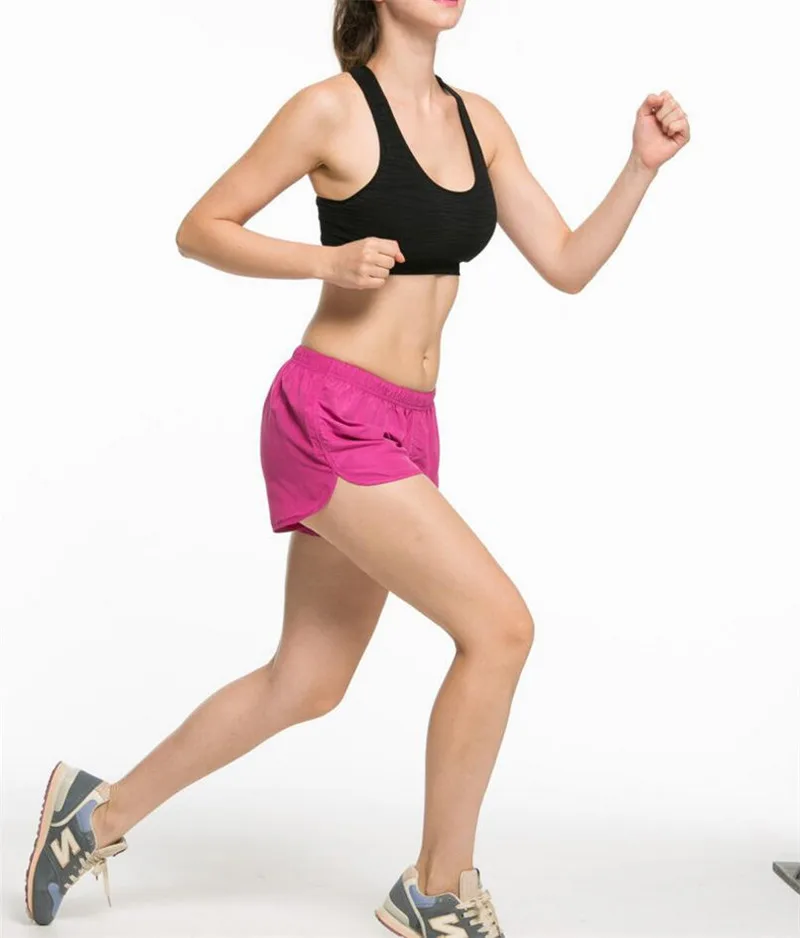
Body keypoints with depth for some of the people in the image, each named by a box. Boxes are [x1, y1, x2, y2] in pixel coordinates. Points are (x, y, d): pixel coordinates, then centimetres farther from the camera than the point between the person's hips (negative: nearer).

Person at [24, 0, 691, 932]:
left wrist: (641, 167, -2)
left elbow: (567, 264, 10)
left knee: (305, 684, 15)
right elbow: (200, 229, -4)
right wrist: (326, 260, -17)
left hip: (406, 428, 8)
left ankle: (100, 813, 32)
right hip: (330, 413, -8)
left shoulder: (478, 121, 10)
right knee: (499, 626, -13)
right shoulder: (333, 107, -8)